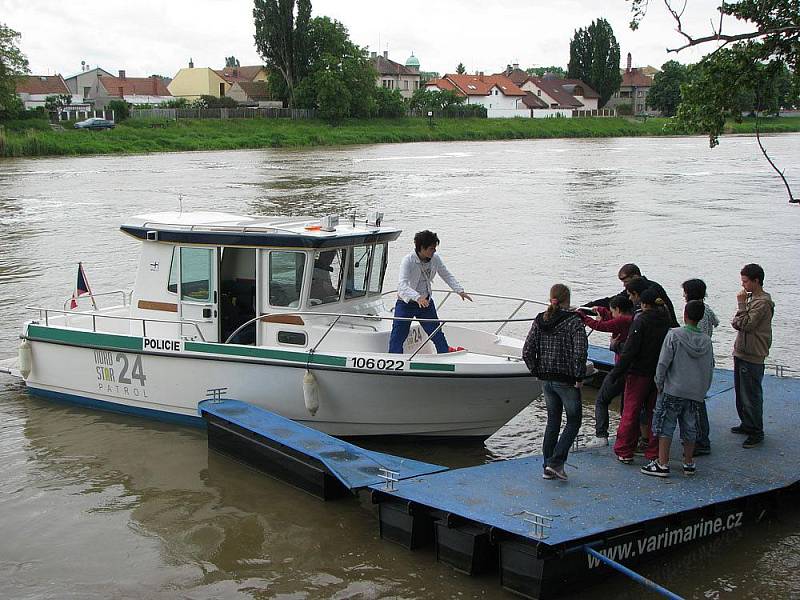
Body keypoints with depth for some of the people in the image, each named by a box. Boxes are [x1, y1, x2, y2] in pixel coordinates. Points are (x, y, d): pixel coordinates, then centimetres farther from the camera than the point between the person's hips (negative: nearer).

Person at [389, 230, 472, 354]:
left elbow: (447, 276, 5)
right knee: (398, 336, -5)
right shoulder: (408, 261, -23)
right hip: (406, 303, -4)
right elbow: (402, 285, -35)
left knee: (437, 334, 11)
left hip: (426, 302, 4)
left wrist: (460, 290, -9)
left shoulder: (435, 259, -7)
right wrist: (417, 297, -50)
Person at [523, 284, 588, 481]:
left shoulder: (539, 321, 4)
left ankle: (547, 467, 17)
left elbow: (527, 351, 1)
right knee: (573, 420, 8)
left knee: (553, 421, 16)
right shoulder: (573, 321, -12)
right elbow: (580, 352, -21)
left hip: (546, 381, 6)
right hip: (566, 381, -5)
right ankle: (556, 462, -3)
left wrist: (538, 372, 10)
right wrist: (579, 378, -12)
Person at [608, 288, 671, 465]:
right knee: (655, 413, 12)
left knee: (631, 412, 3)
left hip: (639, 373, -5)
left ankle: (624, 452, 8)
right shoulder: (665, 320, 3)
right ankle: (654, 452, 15)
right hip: (660, 375, 5)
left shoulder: (640, 321, -15)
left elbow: (630, 351, -18)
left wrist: (616, 372, -13)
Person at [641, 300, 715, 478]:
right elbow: (710, 368, 11)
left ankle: (662, 464, 0)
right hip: (696, 392, 5)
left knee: (666, 426, 1)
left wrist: (659, 384, 0)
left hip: (673, 390, -5)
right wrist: (703, 390, 20)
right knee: (690, 428, 13)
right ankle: (689, 464, 21)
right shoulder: (706, 340, 5)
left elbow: (663, 363, -12)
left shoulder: (674, 335, -10)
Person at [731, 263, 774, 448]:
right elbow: (737, 323, 15)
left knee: (751, 395, -4)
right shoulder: (751, 298, 13)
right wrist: (737, 321, -6)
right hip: (741, 353, 10)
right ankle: (747, 424, 31)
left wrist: (741, 303, -17)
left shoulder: (763, 302, -17)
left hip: (752, 357, -10)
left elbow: (746, 324, -21)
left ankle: (757, 433, 4)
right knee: (741, 393, 18)